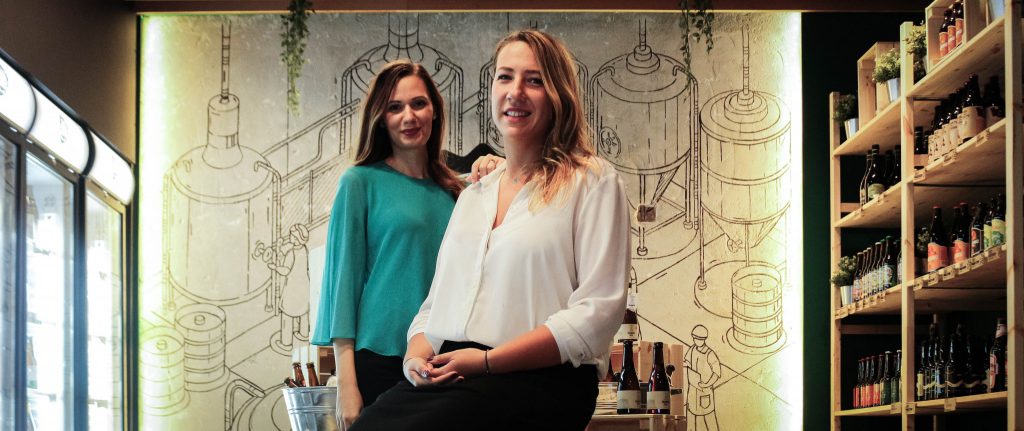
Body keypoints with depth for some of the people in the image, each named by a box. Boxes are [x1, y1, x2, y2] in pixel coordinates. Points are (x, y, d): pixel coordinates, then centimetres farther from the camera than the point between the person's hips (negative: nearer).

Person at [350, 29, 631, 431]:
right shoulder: (472, 195, 24)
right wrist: (416, 355, 1)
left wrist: (487, 360, -13)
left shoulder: (591, 182, 4)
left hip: (538, 382, -5)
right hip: (443, 379, 5)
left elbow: (597, 312, -7)